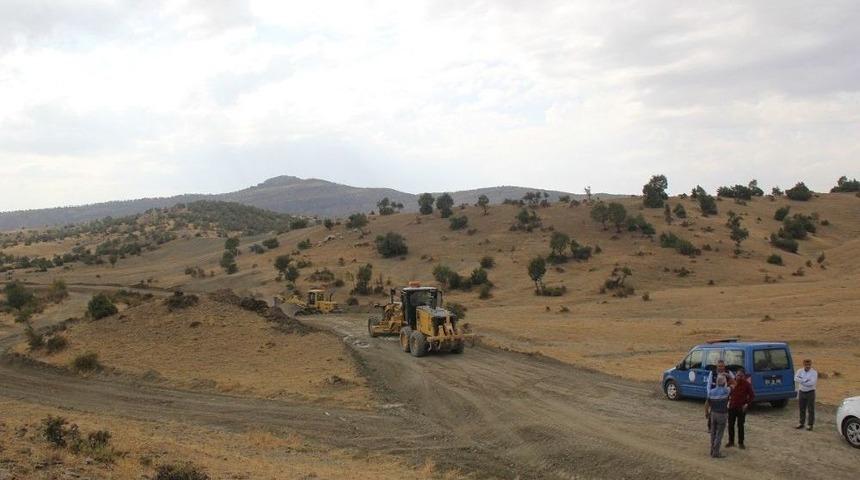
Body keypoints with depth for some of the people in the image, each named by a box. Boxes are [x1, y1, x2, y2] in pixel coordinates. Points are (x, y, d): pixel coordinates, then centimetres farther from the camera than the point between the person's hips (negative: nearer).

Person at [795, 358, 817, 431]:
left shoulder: (814, 372, -7)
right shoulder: (800, 371, 3)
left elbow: (812, 383, -20)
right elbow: (796, 378, -14)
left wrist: (801, 381, -13)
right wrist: (805, 380, -22)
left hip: (810, 392, -4)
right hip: (801, 392, 4)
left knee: (811, 409, 0)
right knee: (802, 409, 11)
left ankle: (810, 425, 6)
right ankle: (801, 423, 21)